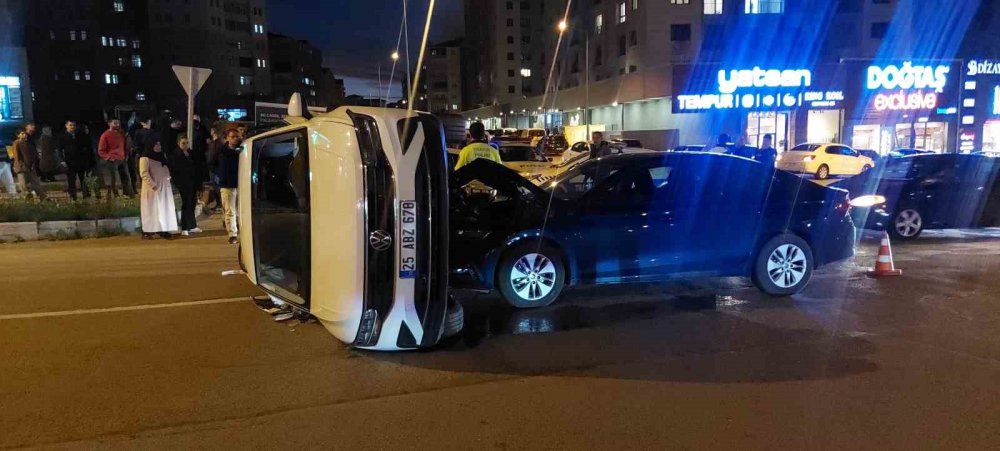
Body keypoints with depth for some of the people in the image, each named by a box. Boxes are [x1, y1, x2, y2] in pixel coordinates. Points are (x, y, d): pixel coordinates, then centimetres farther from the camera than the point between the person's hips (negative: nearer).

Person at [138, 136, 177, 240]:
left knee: (164, 209, 5)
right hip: (152, 188, -7)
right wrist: (153, 185, -22)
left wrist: (168, 179, 9)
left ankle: (163, 230, 9)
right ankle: (147, 231, -2)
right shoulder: (145, 158, -8)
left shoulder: (163, 156, 15)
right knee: (152, 210, -6)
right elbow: (144, 173, -16)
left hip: (164, 187, 7)